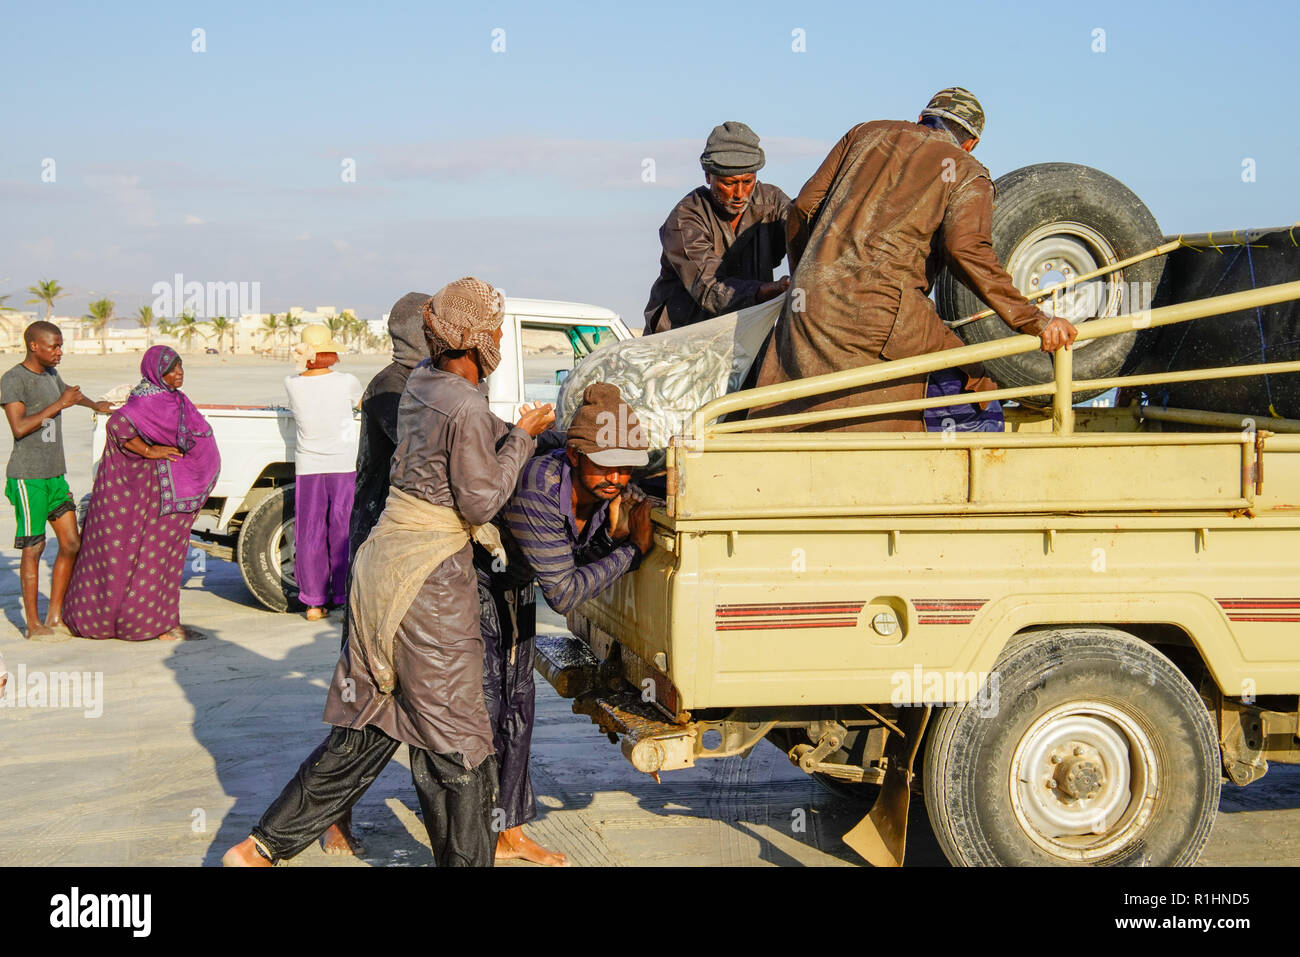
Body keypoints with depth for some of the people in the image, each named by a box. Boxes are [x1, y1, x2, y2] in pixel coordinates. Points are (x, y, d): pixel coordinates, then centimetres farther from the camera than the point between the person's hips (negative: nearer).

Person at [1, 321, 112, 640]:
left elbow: (66, 390, 38)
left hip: (55, 475, 8)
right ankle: (33, 625, 2)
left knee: (71, 544, 5)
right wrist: (59, 405, -17)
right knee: (33, 548, -4)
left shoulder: (50, 374, 14)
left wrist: (95, 405, 56)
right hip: (28, 478, -8)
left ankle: (55, 615, 14)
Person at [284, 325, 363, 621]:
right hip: (343, 466, -2)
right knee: (343, 534, 5)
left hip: (307, 468, 2)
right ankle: (344, 599, 7)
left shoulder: (292, 384, -6)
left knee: (309, 536, 7)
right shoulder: (347, 382, -9)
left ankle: (313, 602, 10)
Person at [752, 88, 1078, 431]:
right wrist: (1032, 321, -14)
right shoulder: (968, 174, 9)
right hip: (882, 309, -5)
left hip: (808, 300, 5)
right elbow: (965, 248, -11)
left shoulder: (866, 133, 23)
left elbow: (804, 207, 21)